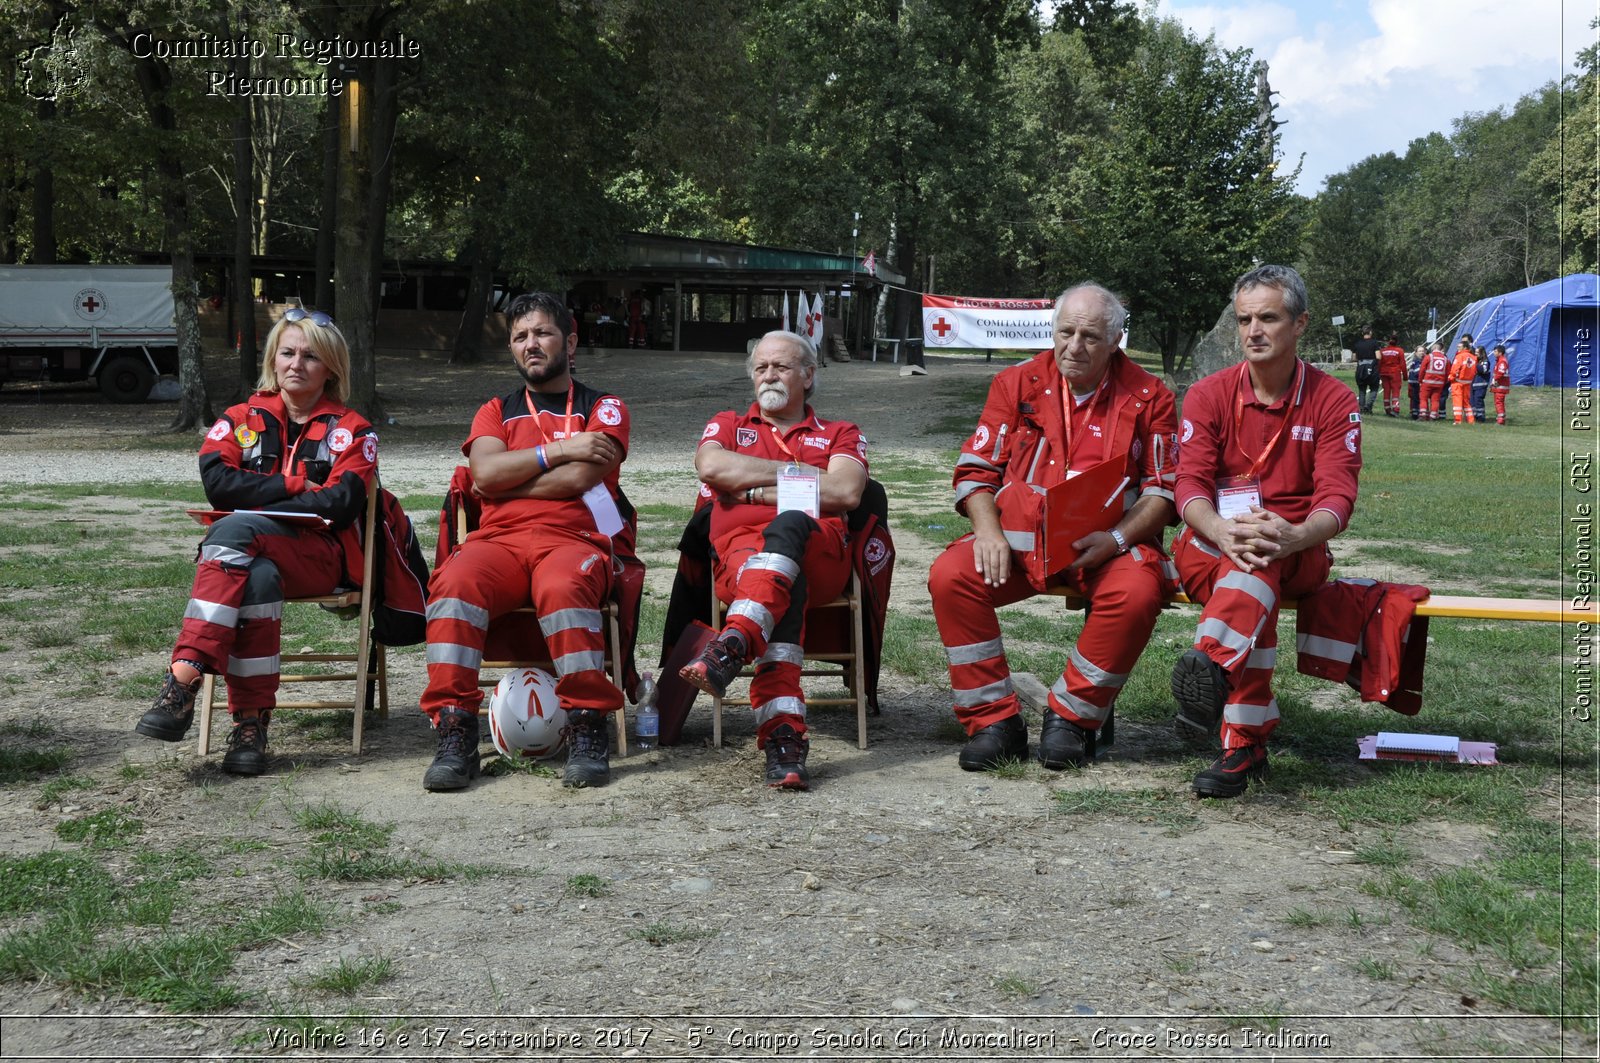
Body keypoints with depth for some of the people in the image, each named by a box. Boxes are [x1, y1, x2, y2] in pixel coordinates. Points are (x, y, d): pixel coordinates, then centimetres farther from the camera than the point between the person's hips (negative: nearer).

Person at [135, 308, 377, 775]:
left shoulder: (350, 430, 12)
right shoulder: (242, 419, 19)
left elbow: (341, 503, -6)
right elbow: (218, 482, 0)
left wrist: (254, 503, -10)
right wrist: (296, 485, -5)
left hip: (320, 556, -2)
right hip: (251, 555, 2)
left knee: (232, 532, -33)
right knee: (260, 577, -37)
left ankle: (183, 679, -40)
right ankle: (250, 722, -39)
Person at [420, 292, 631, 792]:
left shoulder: (603, 408, 17)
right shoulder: (496, 411, 26)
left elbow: (578, 478, -3)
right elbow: (485, 472, 4)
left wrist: (508, 484, 4)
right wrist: (558, 450, 0)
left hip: (574, 538, -2)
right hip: (499, 538, 3)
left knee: (562, 585, -39)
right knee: (454, 582, -32)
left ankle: (589, 729, -30)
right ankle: (455, 735, -32)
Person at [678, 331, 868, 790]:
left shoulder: (840, 434, 27)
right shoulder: (729, 425, 30)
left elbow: (846, 491, 2)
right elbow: (711, 467, 3)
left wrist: (758, 490, 2)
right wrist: (797, 472, 5)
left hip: (820, 553, 0)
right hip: (739, 550, 0)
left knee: (788, 526, -38)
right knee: (787, 588, -38)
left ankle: (731, 646, -58)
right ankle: (784, 736, -53)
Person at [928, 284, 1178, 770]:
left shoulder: (1147, 397, 4)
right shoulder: (1017, 384, 8)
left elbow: (1164, 488, 2)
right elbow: (976, 470, 8)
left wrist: (1115, 539, -15)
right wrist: (989, 532, -10)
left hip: (1106, 543, -2)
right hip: (1019, 535, 2)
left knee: (1137, 593, -33)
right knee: (949, 576, -24)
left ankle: (1070, 717, -12)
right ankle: (993, 720, -13)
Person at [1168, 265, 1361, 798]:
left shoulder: (1333, 400, 2)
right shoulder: (1208, 395, 5)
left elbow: (1337, 497, -9)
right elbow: (1190, 484, -7)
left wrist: (1295, 535, -34)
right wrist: (1222, 530, -32)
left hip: (1297, 553, -1)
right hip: (1211, 541, 1)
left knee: (1260, 562, -39)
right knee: (1257, 593, -36)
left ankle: (1211, 666, -63)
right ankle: (1246, 741, -46)